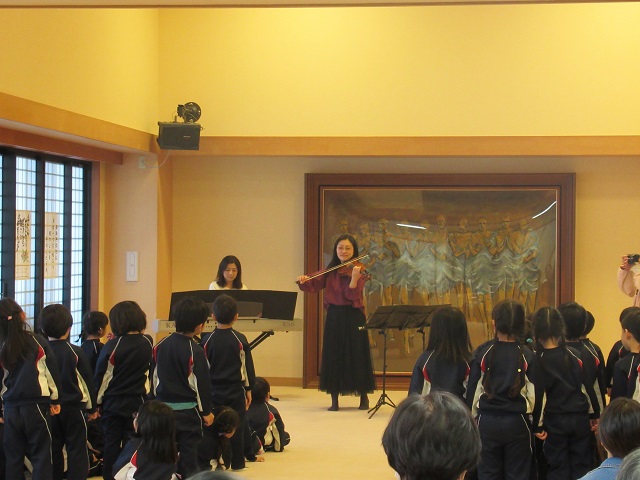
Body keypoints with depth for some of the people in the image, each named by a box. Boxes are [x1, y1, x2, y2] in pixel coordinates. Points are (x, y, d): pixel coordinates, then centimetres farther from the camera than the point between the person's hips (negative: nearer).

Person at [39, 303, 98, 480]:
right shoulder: (75, 352, -10)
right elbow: (87, 381, -4)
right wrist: (92, 407, 8)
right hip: (73, 406, -2)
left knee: (54, 449, 12)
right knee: (76, 448, 2)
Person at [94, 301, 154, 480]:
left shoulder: (113, 346, -16)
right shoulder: (146, 344, -5)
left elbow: (101, 377, -9)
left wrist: (97, 403, 3)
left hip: (112, 404, -2)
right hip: (137, 403, 3)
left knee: (111, 445, 8)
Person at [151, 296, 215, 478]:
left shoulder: (160, 345, 2)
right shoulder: (195, 352, -16)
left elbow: (154, 376, 9)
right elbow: (201, 383, -12)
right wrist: (207, 411, -1)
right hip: (188, 411, -5)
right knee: (188, 451, 2)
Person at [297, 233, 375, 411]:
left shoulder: (359, 271, -4)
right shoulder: (330, 272, 9)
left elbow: (353, 295, -16)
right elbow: (314, 285, 2)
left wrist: (354, 278, -32)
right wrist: (303, 282, -19)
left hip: (353, 317, -3)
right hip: (334, 316, 3)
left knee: (357, 355, 1)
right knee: (333, 356, 4)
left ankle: (364, 397, 14)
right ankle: (334, 400, 10)